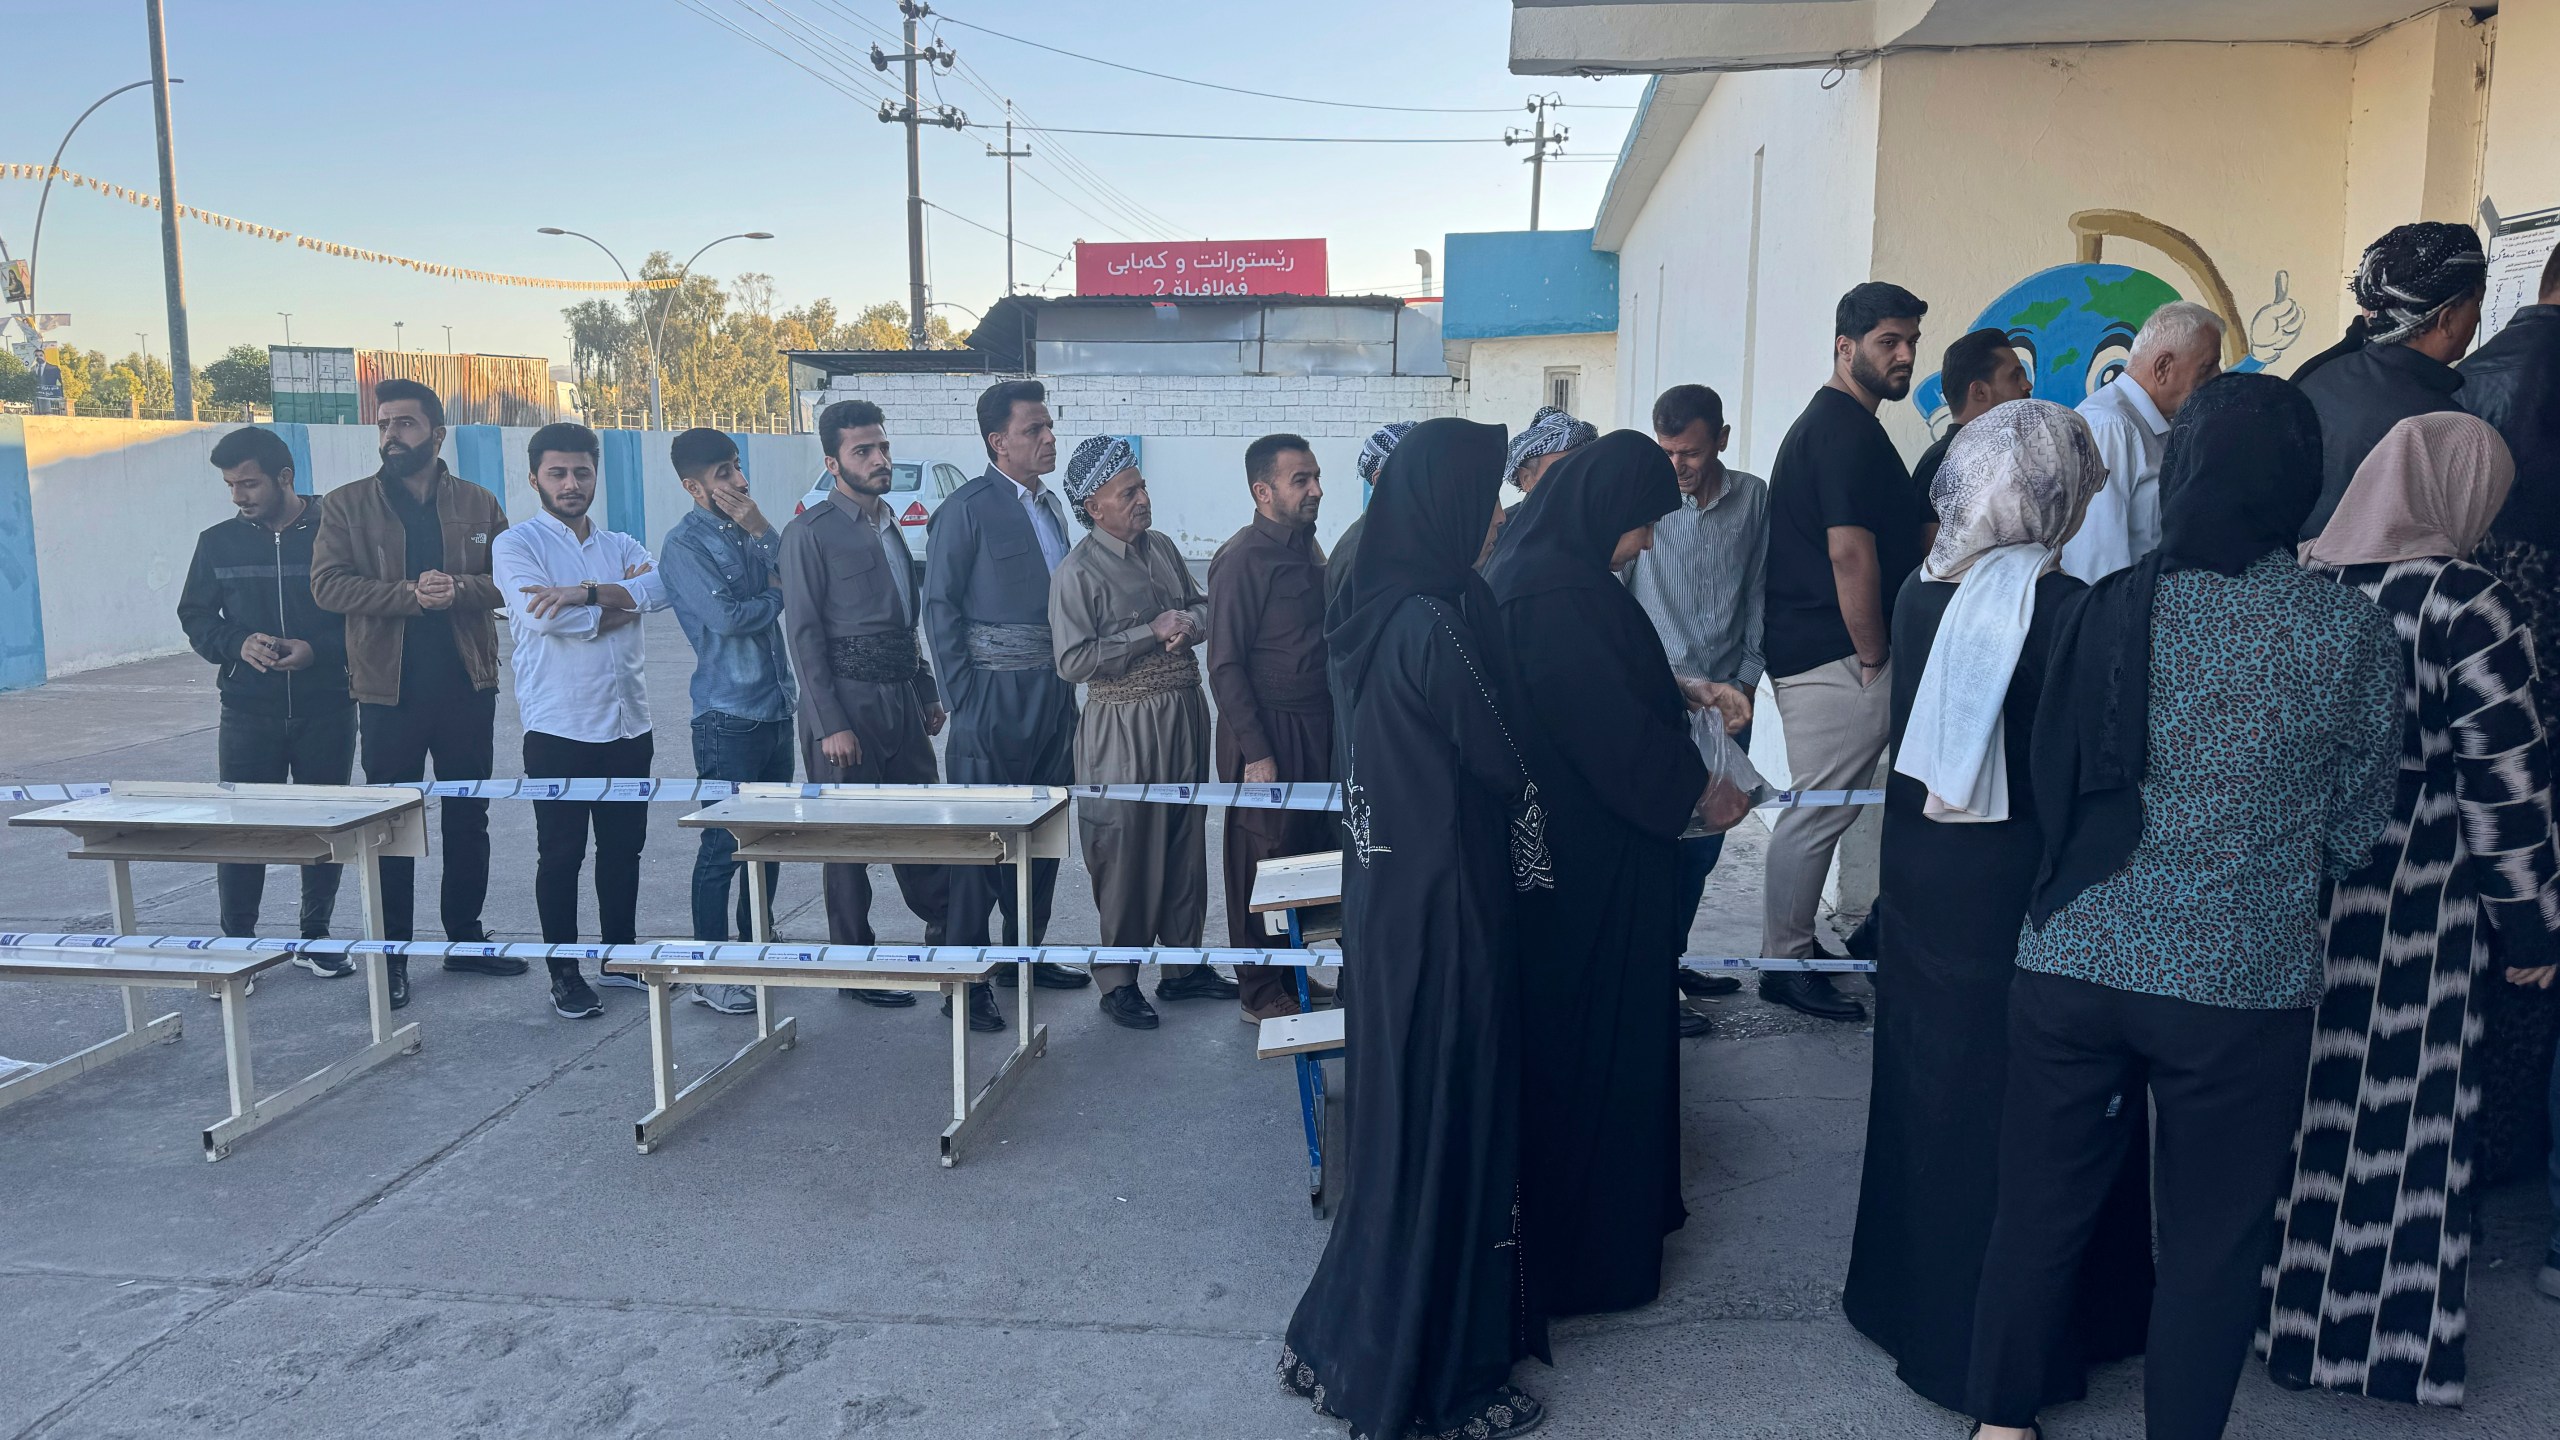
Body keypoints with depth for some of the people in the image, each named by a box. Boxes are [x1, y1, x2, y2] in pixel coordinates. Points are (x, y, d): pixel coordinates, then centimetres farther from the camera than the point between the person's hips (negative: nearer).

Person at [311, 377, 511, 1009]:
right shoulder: (347, 505, 1)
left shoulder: (479, 505, 6)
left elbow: (509, 581, -1)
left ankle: (466, 935, 27)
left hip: (467, 684, 2)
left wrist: (460, 589, -21)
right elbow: (328, 584, -9)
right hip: (389, 689, -2)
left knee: (468, 816, 12)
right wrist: (410, 594, -22)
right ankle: (392, 955, 14)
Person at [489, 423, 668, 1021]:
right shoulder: (517, 544, -2)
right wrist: (623, 601, -7)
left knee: (624, 846, 13)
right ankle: (564, 974, 14)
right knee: (561, 854, 4)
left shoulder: (621, 545, 12)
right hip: (558, 728, -4)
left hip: (628, 724, 5)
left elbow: (662, 586, -10)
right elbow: (542, 617, -19)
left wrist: (585, 592, -23)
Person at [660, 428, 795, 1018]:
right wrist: (777, 595, -3)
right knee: (724, 845, -1)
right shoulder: (685, 544, -8)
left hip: (775, 708, 7)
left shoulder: (750, 531, 13)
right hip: (728, 715, -7)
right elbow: (726, 616, -19)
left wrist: (763, 529, -6)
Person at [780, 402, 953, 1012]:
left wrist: (927, 694, 17)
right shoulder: (811, 532, -8)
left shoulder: (888, 525, 15)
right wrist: (830, 724, -15)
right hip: (846, 699, -6)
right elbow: (804, 633, -11)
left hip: (901, 697, 7)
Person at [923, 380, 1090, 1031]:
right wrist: (962, 703, -15)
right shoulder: (966, 509, -9)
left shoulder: (1051, 506, 13)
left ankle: (1026, 953, 28)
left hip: (1053, 693, 8)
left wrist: (1067, 687, 15)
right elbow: (940, 609, -11)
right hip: (995, 696, -7)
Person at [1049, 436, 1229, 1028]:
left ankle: (1183, 966, 29)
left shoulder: (1161, 548, 9)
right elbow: (1073, 661, -19)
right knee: (1126, 853, 0)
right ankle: (1118, 982, 15)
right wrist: (1151, 633, -18)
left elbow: (1204, 605, 16)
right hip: (1123, 728, -7)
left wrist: (1189, 622, -9)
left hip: (1184, 714, 7)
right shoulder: (1077, 573, -12)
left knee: (1186, 842, 15)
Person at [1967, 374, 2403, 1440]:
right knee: (2212, 1243, 15)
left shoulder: (2105, 612, -6)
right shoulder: (2353, 632, -8)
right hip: (2243, 985, -1)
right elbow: (2355, 828, 2)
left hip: (2074, 964, 2)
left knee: (2040, 1207, 16)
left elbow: (2054, 787, 3)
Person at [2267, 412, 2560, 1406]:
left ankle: (2268, 1298, 31)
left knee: (2284, 1103, 16)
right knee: (2396, 1125, 8)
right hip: (2411, 913, -5)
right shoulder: (2465, 605, -15)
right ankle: (2377, 1334, 20)